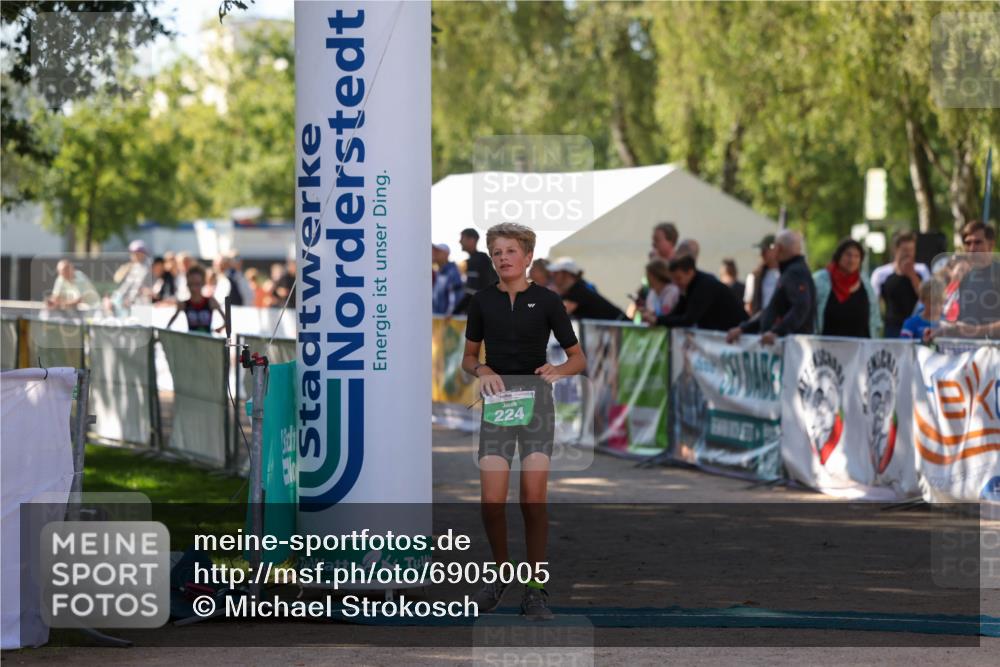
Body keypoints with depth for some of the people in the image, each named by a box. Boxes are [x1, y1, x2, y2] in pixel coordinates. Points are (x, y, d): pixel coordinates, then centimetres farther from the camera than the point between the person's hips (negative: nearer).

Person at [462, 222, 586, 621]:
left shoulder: (546, 301, -2)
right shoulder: (482, 301, 4)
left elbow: (578, 358, 4)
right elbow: (469, 356, 14)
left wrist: (557, 371, -17)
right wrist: (481, 370, -9)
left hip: (537, 403, -2)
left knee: (534, 499, -6)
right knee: (492, 501, -6)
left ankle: (534, 588, 3)